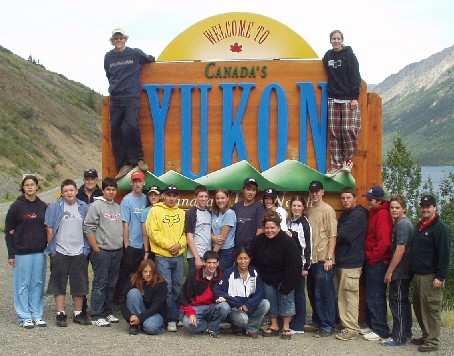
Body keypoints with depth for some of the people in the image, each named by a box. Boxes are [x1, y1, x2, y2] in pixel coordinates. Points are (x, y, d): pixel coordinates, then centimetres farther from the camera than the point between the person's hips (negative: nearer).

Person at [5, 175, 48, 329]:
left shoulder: (43, 206, 8)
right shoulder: (17, 206, -2)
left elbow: (48, 228, 13)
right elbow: (9, 231, -2)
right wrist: (11, 254, -7)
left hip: (40, 252, 3)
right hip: (22, 252, -3)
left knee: (38, 284, 6)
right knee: (23, 284, 1)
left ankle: (37, 314, 14)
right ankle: (24, 316, 7)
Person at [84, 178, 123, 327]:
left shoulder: (117, 207, 14)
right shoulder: (96, 206, -6)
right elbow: (88, 229, -11)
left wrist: (123, 245, 12)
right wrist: (96, 249, -13)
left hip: (117, 251, 6)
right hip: (102, 251, -6)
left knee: (111, 284, 11)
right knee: (100, 284, -4)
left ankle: (107, 312, 20)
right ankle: (96, 316, 0)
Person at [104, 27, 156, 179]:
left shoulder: (135, 53, 0)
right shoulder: (108, 57, 10)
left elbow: (150, 59, 18)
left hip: (132, 97, -4)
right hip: (115, 99, 4)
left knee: (131, 126, -22)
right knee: (115, 131, -1)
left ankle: (139, 158, -5)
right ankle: (123, 165, 6)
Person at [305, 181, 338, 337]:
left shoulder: (327, 210, -6)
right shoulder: (309, 211, 15)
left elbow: (333, 236, -10)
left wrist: (329, 258, -15)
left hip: (323, 259, -7)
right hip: (312, 259, 7)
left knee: (324, 293, -5)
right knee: (312, 292, 13)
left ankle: (327, 326, 0)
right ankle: (317, 322, 24)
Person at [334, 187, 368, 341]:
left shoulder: (358, 215, -11)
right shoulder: (345, 214, 20)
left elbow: (343, 235, -17)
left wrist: (336, 234, 1)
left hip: (351, 262, -9)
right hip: (341, 260, 9)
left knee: (350, 296, -7)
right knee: (341, 295, 12)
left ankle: (352, 329, -3)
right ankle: (344, 324, 19)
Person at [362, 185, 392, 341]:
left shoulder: (382, 214, -16)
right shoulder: (373, 213, 15)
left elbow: (384, 241, -22)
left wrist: (372, 257, -13)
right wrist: (368, 257, 12)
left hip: (377, 262, -10)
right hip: (371, 262, 10)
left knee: (375, 297, -6)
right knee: (371, 295, 14)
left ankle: (381, 331, -1)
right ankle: (372, 326, 22)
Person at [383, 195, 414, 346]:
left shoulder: (402, 224, -16)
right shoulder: (401, 223, 15)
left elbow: (400, 249, -21)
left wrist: (389, 271, -18)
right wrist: (391, 270, 18)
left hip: (399, 272, -10)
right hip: (404, 271, 10)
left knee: (397, 302, -5)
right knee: (402, 302, 17)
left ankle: (399, 337, -1)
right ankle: (405, 332, 27)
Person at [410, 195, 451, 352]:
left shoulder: (440, 228, -12)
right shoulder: (420, 226, 15)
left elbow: (444, 255, -17)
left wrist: (440, 277, -21)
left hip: (431, 277, -9)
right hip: (418, 275, 9)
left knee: (431, 309, -6)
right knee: (418, 307, 15)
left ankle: (433, 342, 0)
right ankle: (426, 336, 27)